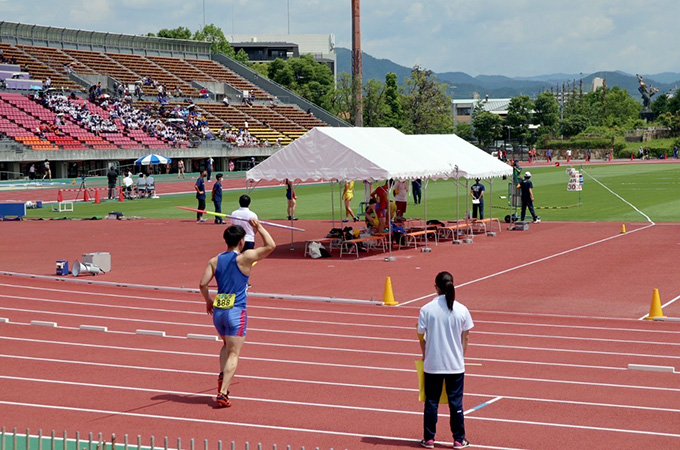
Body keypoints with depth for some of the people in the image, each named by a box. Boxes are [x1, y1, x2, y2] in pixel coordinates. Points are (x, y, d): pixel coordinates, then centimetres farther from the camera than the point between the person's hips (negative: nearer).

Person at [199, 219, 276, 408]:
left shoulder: (215, 261, 5)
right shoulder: (245, 257, -8)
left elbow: (202, 284, 2)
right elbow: (271, 245, -7)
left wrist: (208, 300, 18)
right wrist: (259, 227, 3)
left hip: (218, 312, 5)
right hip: (236, 312, -5)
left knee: (226, 346, 28)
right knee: (233, 353, -3)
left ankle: (222, 376, 5)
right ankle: (222, 392, -14)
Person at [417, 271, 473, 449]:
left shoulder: (426, 310, -8)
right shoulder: (461, 310, -6)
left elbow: (421, 337, -1)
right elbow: (465, 338, 2)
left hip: (432, 364, 0)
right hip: (456, 365, 1)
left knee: (431, 402, 10)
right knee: (456, 402, 9)